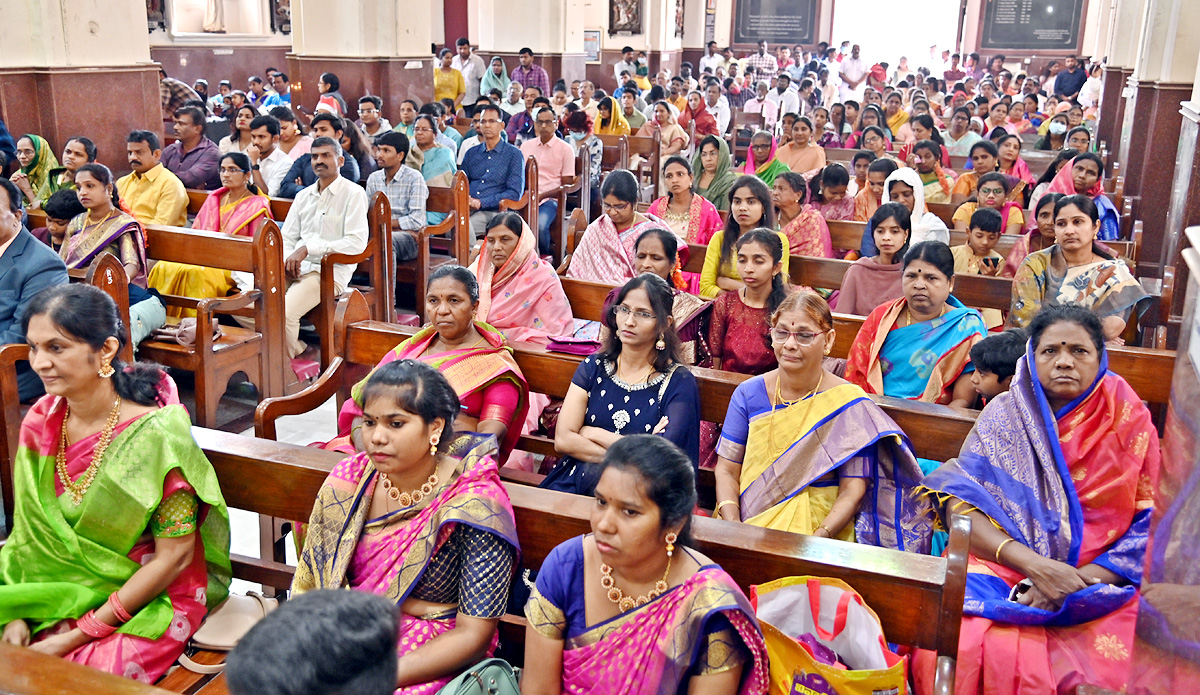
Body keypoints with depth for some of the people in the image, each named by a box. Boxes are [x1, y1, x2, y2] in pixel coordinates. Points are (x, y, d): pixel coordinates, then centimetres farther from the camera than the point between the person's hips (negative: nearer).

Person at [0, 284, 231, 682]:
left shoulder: (155, 435, -20)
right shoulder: (41, 421, -2)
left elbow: (174, 556, -16)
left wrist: (80, 634, -14)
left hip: (146, 601, -5)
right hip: (57, 589, 5)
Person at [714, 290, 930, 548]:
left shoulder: (849, 403, -4)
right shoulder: (748, 393, 5)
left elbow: (852, 493, -7)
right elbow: (727, 470, 4)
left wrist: (813, 542, -22)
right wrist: (733, 529, -14)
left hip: (820, 528, -3)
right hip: (748, 521, 3)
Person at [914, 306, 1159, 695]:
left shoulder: (1132, 424, 6)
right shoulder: (1005, 415, 6)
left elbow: (1152, 524, 1)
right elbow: (961, 505, -3)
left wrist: (1079, 580, -13)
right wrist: (1035, 565, -17)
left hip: (1099, 579, 0)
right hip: (1002, 563, 0)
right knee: (966, 646, -29)